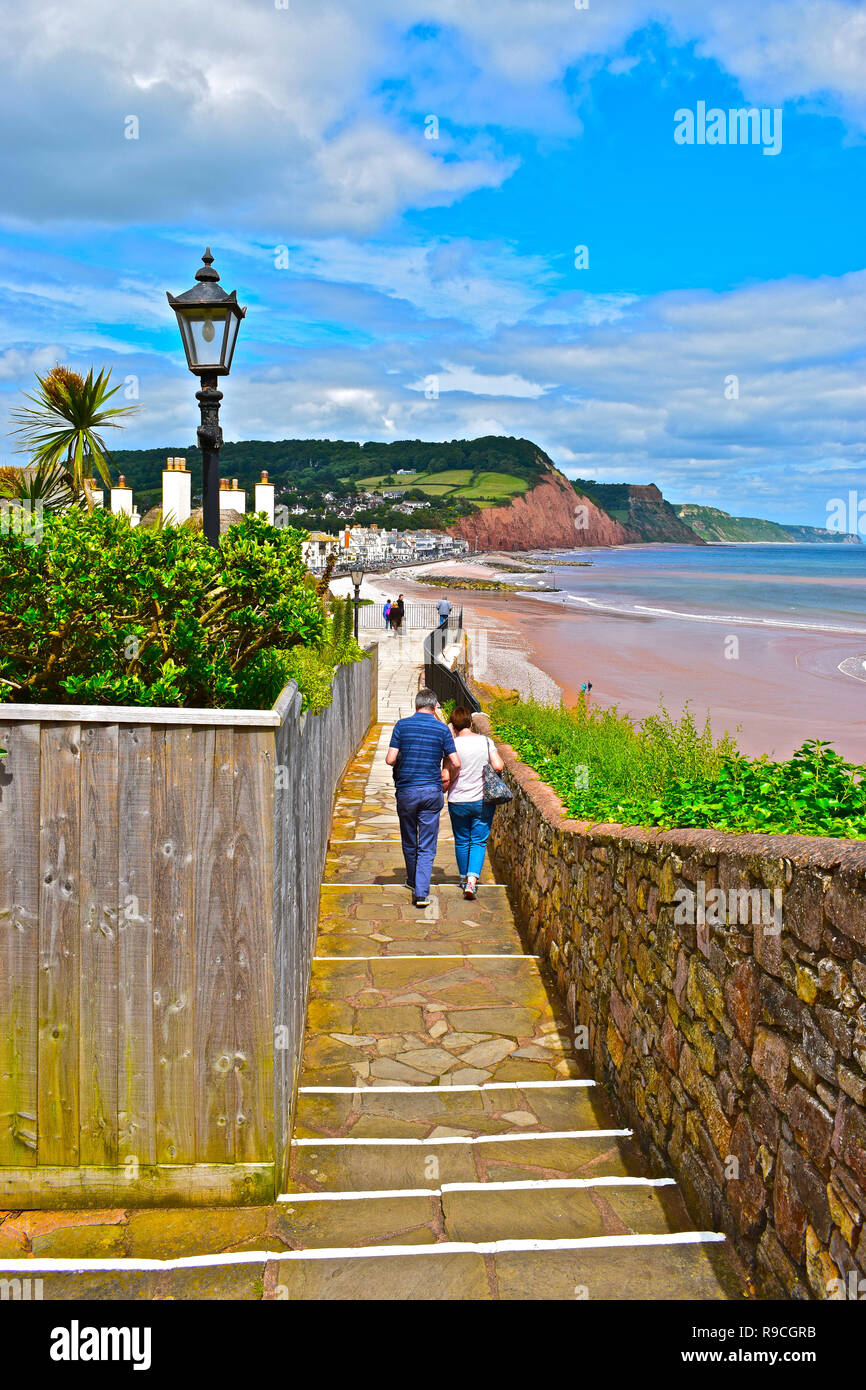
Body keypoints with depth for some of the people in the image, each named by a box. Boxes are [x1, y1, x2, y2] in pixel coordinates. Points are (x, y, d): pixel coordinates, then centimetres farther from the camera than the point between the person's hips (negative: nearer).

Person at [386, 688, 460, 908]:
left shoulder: (402, 725, -1)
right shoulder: (442, 728, -1)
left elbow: (390, 759, -5)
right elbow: (455, 764, -2)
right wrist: (449, 778, 18)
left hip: (406, 790, 1)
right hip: (432, 791, -1)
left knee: (409, 841, 19)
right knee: (427, 846, 2)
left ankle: (413, 881, 38)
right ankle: (421, 892, -7)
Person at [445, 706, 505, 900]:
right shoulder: (485, 741, -4)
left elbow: (447, 778, -12)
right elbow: (498, 766, -11)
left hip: (458, 802, -1)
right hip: (483, 801, 1)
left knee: (462, 841, 15)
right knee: (479, 841, 5)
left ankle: (464, 878, 29)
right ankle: (472, 878, -12)